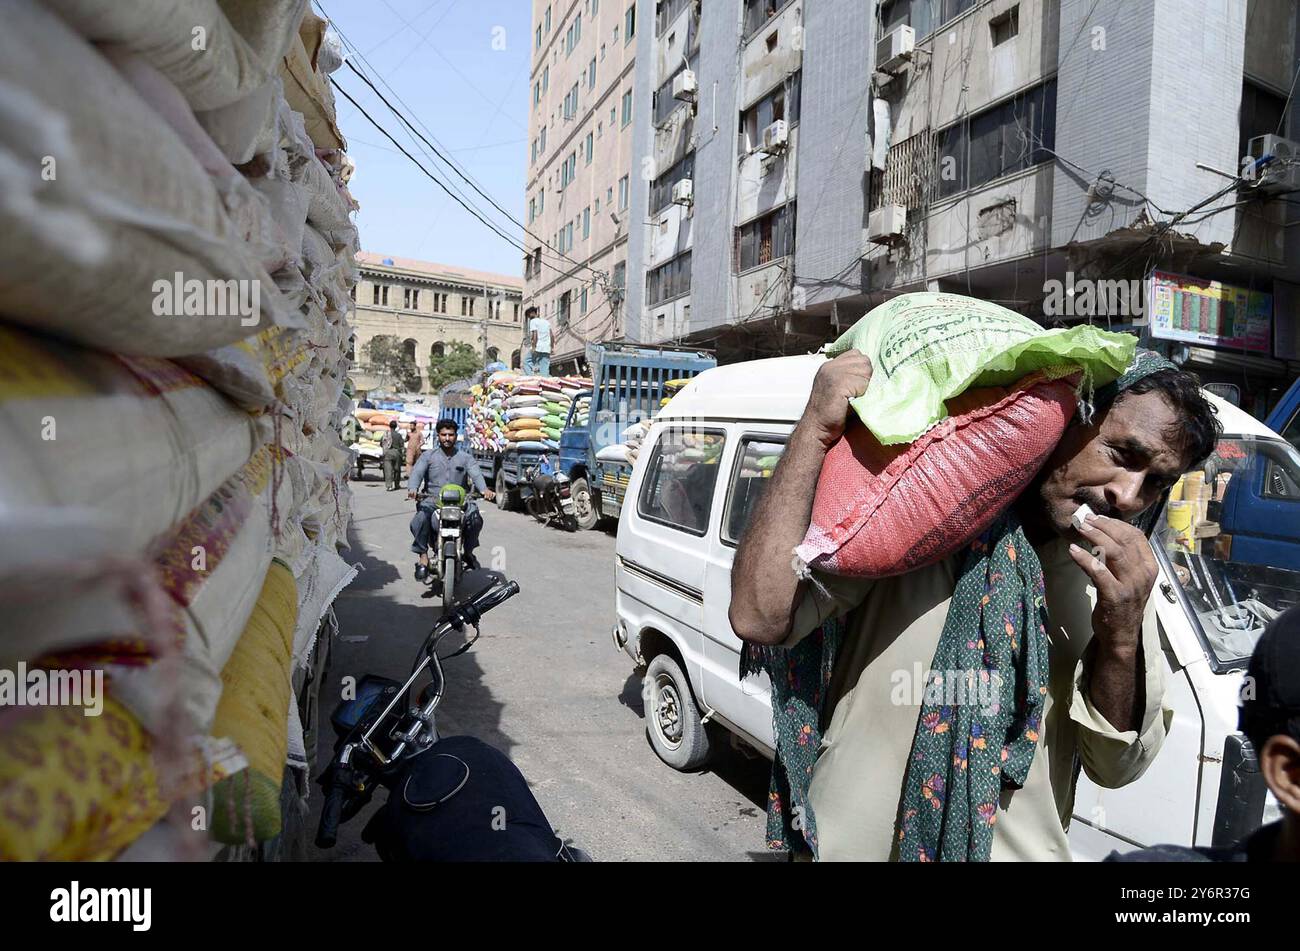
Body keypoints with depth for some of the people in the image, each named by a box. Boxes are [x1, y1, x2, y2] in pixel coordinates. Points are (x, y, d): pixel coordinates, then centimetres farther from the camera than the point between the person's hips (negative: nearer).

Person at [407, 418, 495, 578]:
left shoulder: (466, 458, 13)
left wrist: (484, 489, -28)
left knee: (475, 518, -26)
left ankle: (468, 551, -1)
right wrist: (412, 488, -29)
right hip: (432, 500, 0)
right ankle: (423, 556, -19)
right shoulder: (428, 456, 12)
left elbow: (476, 474, -5)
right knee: (420, 518, -31)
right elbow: (417, 472, -5)